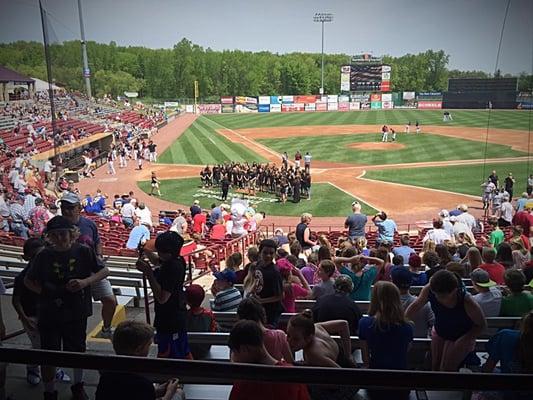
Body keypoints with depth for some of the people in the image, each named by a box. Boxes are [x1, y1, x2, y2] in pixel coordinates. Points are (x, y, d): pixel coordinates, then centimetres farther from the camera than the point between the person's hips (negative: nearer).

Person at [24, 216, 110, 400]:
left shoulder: (83, 251, -10)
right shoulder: (43, 256, -9)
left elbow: (104, 271, -3)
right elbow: (28, 281, 4)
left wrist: (85, 282, -19)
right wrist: (46, 292, -12)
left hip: (77, 312, 1)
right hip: (49, 314, 0)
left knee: (78, 350, 18)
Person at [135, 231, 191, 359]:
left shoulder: (172, 268, -28)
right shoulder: (177, 260, 0)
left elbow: (162, 298, -30)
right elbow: (156, 261, 22)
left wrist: (148, 273, -29)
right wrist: (145, 250, 3)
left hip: (170, 320, -10)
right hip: (176, 316, 10)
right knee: (184, 353, 22)